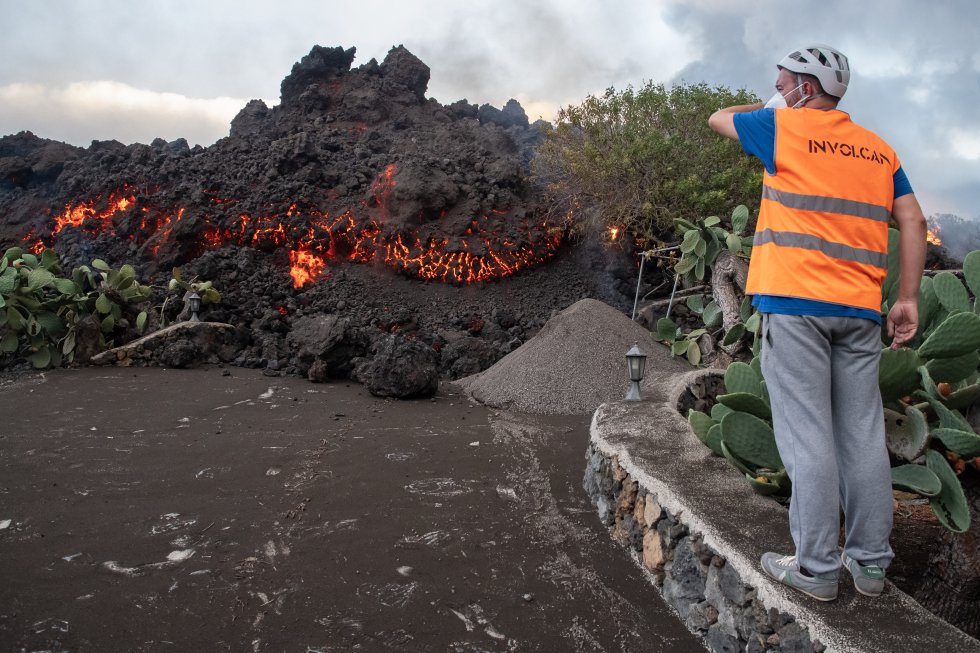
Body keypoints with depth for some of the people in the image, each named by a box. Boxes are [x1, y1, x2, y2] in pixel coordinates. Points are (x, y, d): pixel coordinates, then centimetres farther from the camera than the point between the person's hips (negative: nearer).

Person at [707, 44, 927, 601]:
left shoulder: (783, 126, 3)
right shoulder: (879, 149, 17)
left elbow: (719, 119, 20)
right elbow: (913, 222, 9)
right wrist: (908, 299, 8)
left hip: (795, 301, -5)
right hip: (860, 310, 6)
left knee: (807, 437, -3)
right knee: (862, 435, 8)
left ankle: (817, 568, 2)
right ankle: (870, 563, 16)